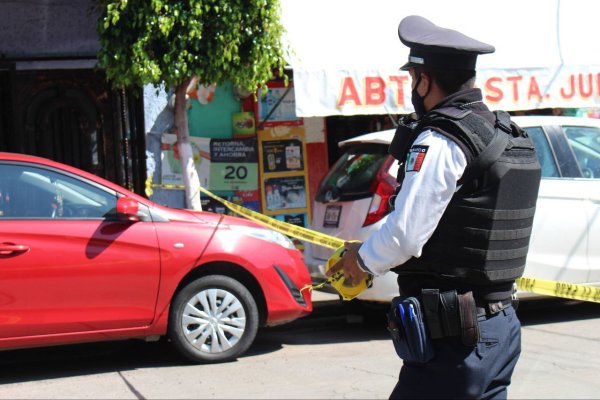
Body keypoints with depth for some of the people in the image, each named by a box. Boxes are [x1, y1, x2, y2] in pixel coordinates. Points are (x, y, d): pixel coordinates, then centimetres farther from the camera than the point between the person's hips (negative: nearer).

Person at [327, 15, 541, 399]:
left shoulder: (441, 142, -15)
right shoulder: (514, 139, 13)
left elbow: (404, 236, -19)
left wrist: (361, 259, 2)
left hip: (454, 338, -9)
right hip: (502, 324, 9)